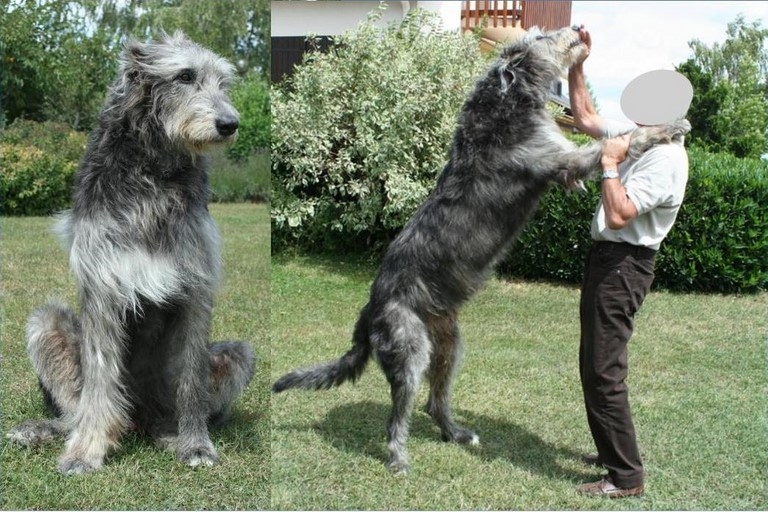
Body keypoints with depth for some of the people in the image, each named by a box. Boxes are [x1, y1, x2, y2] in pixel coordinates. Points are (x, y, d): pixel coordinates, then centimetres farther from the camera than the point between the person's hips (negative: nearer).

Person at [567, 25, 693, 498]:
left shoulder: (666, 160, -19)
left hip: (623, 265, -10)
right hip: (607, 259, 10)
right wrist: (577, 64, 15)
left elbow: (619, 214, -27)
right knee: (595, 365, 18)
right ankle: (614, 452, 32)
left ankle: (627, 477, 1)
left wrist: (609, 163, -17)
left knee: (604, 370, -8)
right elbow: (585, 117, 22)